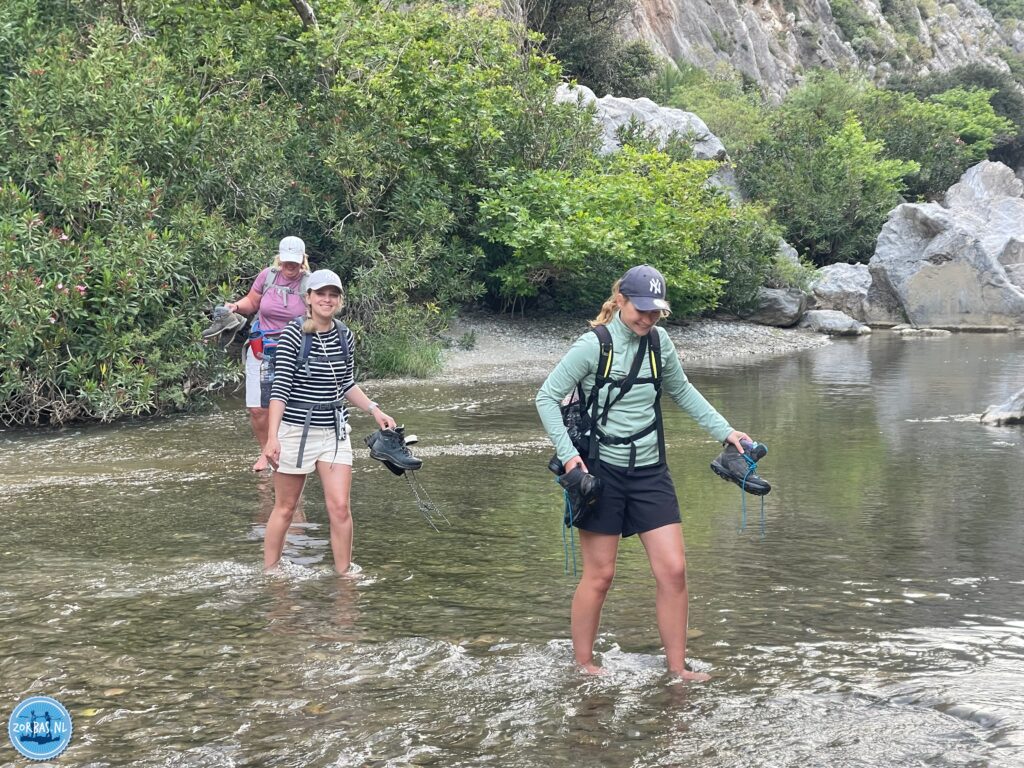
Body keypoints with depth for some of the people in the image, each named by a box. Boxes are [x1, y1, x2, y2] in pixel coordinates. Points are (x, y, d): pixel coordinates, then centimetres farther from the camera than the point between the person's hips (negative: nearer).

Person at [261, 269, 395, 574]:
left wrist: (375, 410, 9)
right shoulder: (293, 335, -12)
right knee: (285, 509, 6)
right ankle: (269, 573, 20)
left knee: (340, 508, -3)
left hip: (335, 432, 4)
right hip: (296, 431, -4)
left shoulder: (345, 337, 5)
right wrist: (272, 437, -21)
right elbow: (280, 388, -15)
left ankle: (344, 575, 8)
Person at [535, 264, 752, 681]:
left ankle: (677, 666, 10)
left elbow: (682, 391, 19)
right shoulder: (593, 346, -13)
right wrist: (568, 455, -18)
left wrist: (724, 431, 14)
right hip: (602, 470, -5)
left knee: (673, 569, -1)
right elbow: (547, 397, -9)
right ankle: (582, 663, 19)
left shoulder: (659, 341, 2)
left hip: (650, 470, 5)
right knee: (599, 573, 2)